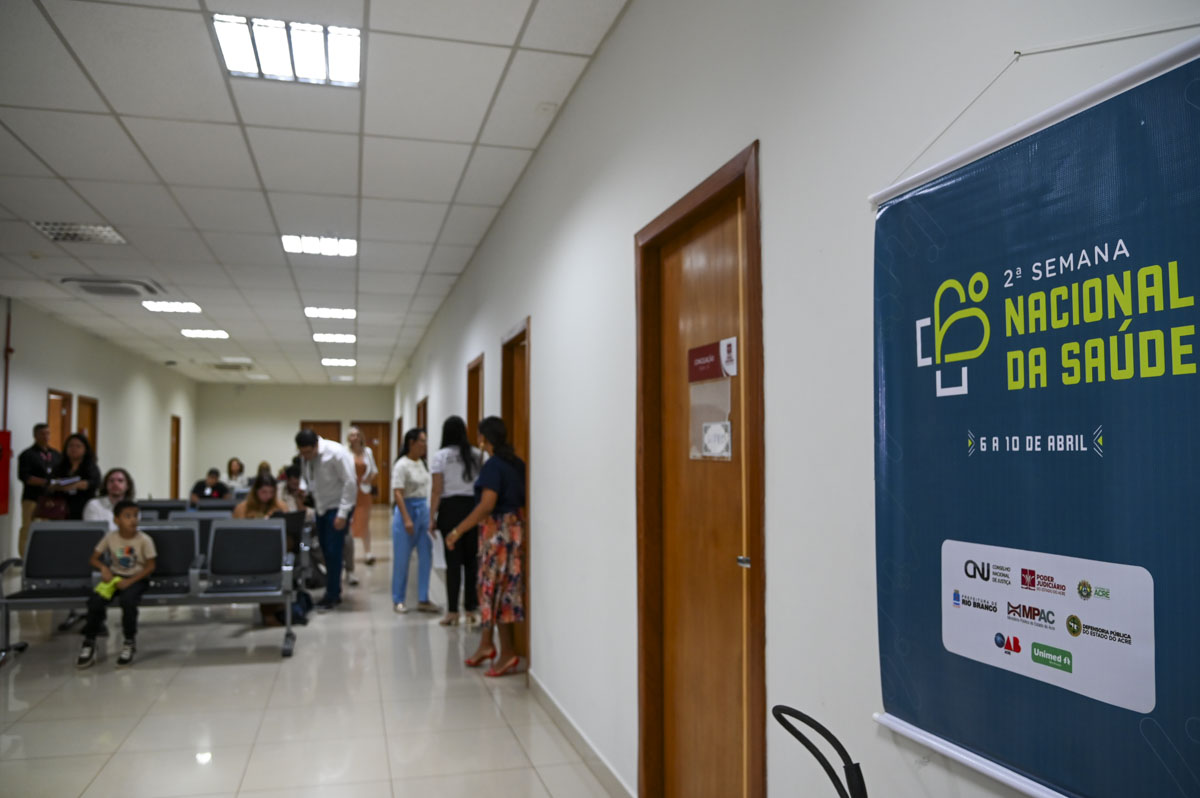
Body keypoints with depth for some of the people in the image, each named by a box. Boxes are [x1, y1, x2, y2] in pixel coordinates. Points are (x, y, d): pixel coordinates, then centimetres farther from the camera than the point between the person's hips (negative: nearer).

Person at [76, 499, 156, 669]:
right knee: (95, 600, -25)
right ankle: (89, 642, -4)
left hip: (136, 579, -3)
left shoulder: (144, 540, -12)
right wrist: (104, 568, -17)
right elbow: (93, 559, 5)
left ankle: (130, 641, -9)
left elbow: (150, 567, -10)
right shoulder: (110, 537, -4)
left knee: (127, 600, -34)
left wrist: (130, 581, -21)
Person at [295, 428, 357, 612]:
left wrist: (342, 514, -20)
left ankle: (332, 595, 3)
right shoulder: (304, 457, -4)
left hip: (337, 507, -6)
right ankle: (334, 592, 21)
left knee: (333, 552, -7)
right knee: (326, 551, 10)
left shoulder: (335, 453, -22)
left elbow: (350, 483, -20)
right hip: (321, 506, 6)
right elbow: (306, 479, 9)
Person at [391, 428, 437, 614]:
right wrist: (407, 519, -21)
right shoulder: (402, 465, -13)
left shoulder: (421, 463, 9)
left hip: (423, 511, 7)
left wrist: (430, 515, 13)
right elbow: (397, 493, -17)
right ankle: (398, 600, 15)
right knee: (402, 558, 3)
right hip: (407, 509, -7)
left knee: (426, 556, 6)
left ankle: (423, 599, 14)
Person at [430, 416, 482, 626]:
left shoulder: (440, 456, -2)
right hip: (473, 507, 2)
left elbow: (437, 491, -5)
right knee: (471, 560, 9)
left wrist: (432, 516, 2)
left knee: (453, 561, 3)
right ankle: (471, 610, 14)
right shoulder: (476, 454, 3)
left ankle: (453, 612, 8)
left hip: (450, 508, -2)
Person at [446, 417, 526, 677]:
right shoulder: (517, 463, 9)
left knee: (497, 588, -1)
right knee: (488, 586, 15)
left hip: (498, 530, -8)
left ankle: (508, 653, 4)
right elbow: (521, 497, 14)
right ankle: (486, 644, 20)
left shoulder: (493, 465, -15)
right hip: (515, 526, 8)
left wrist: (458, 531, -21)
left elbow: (487, 505, -24)